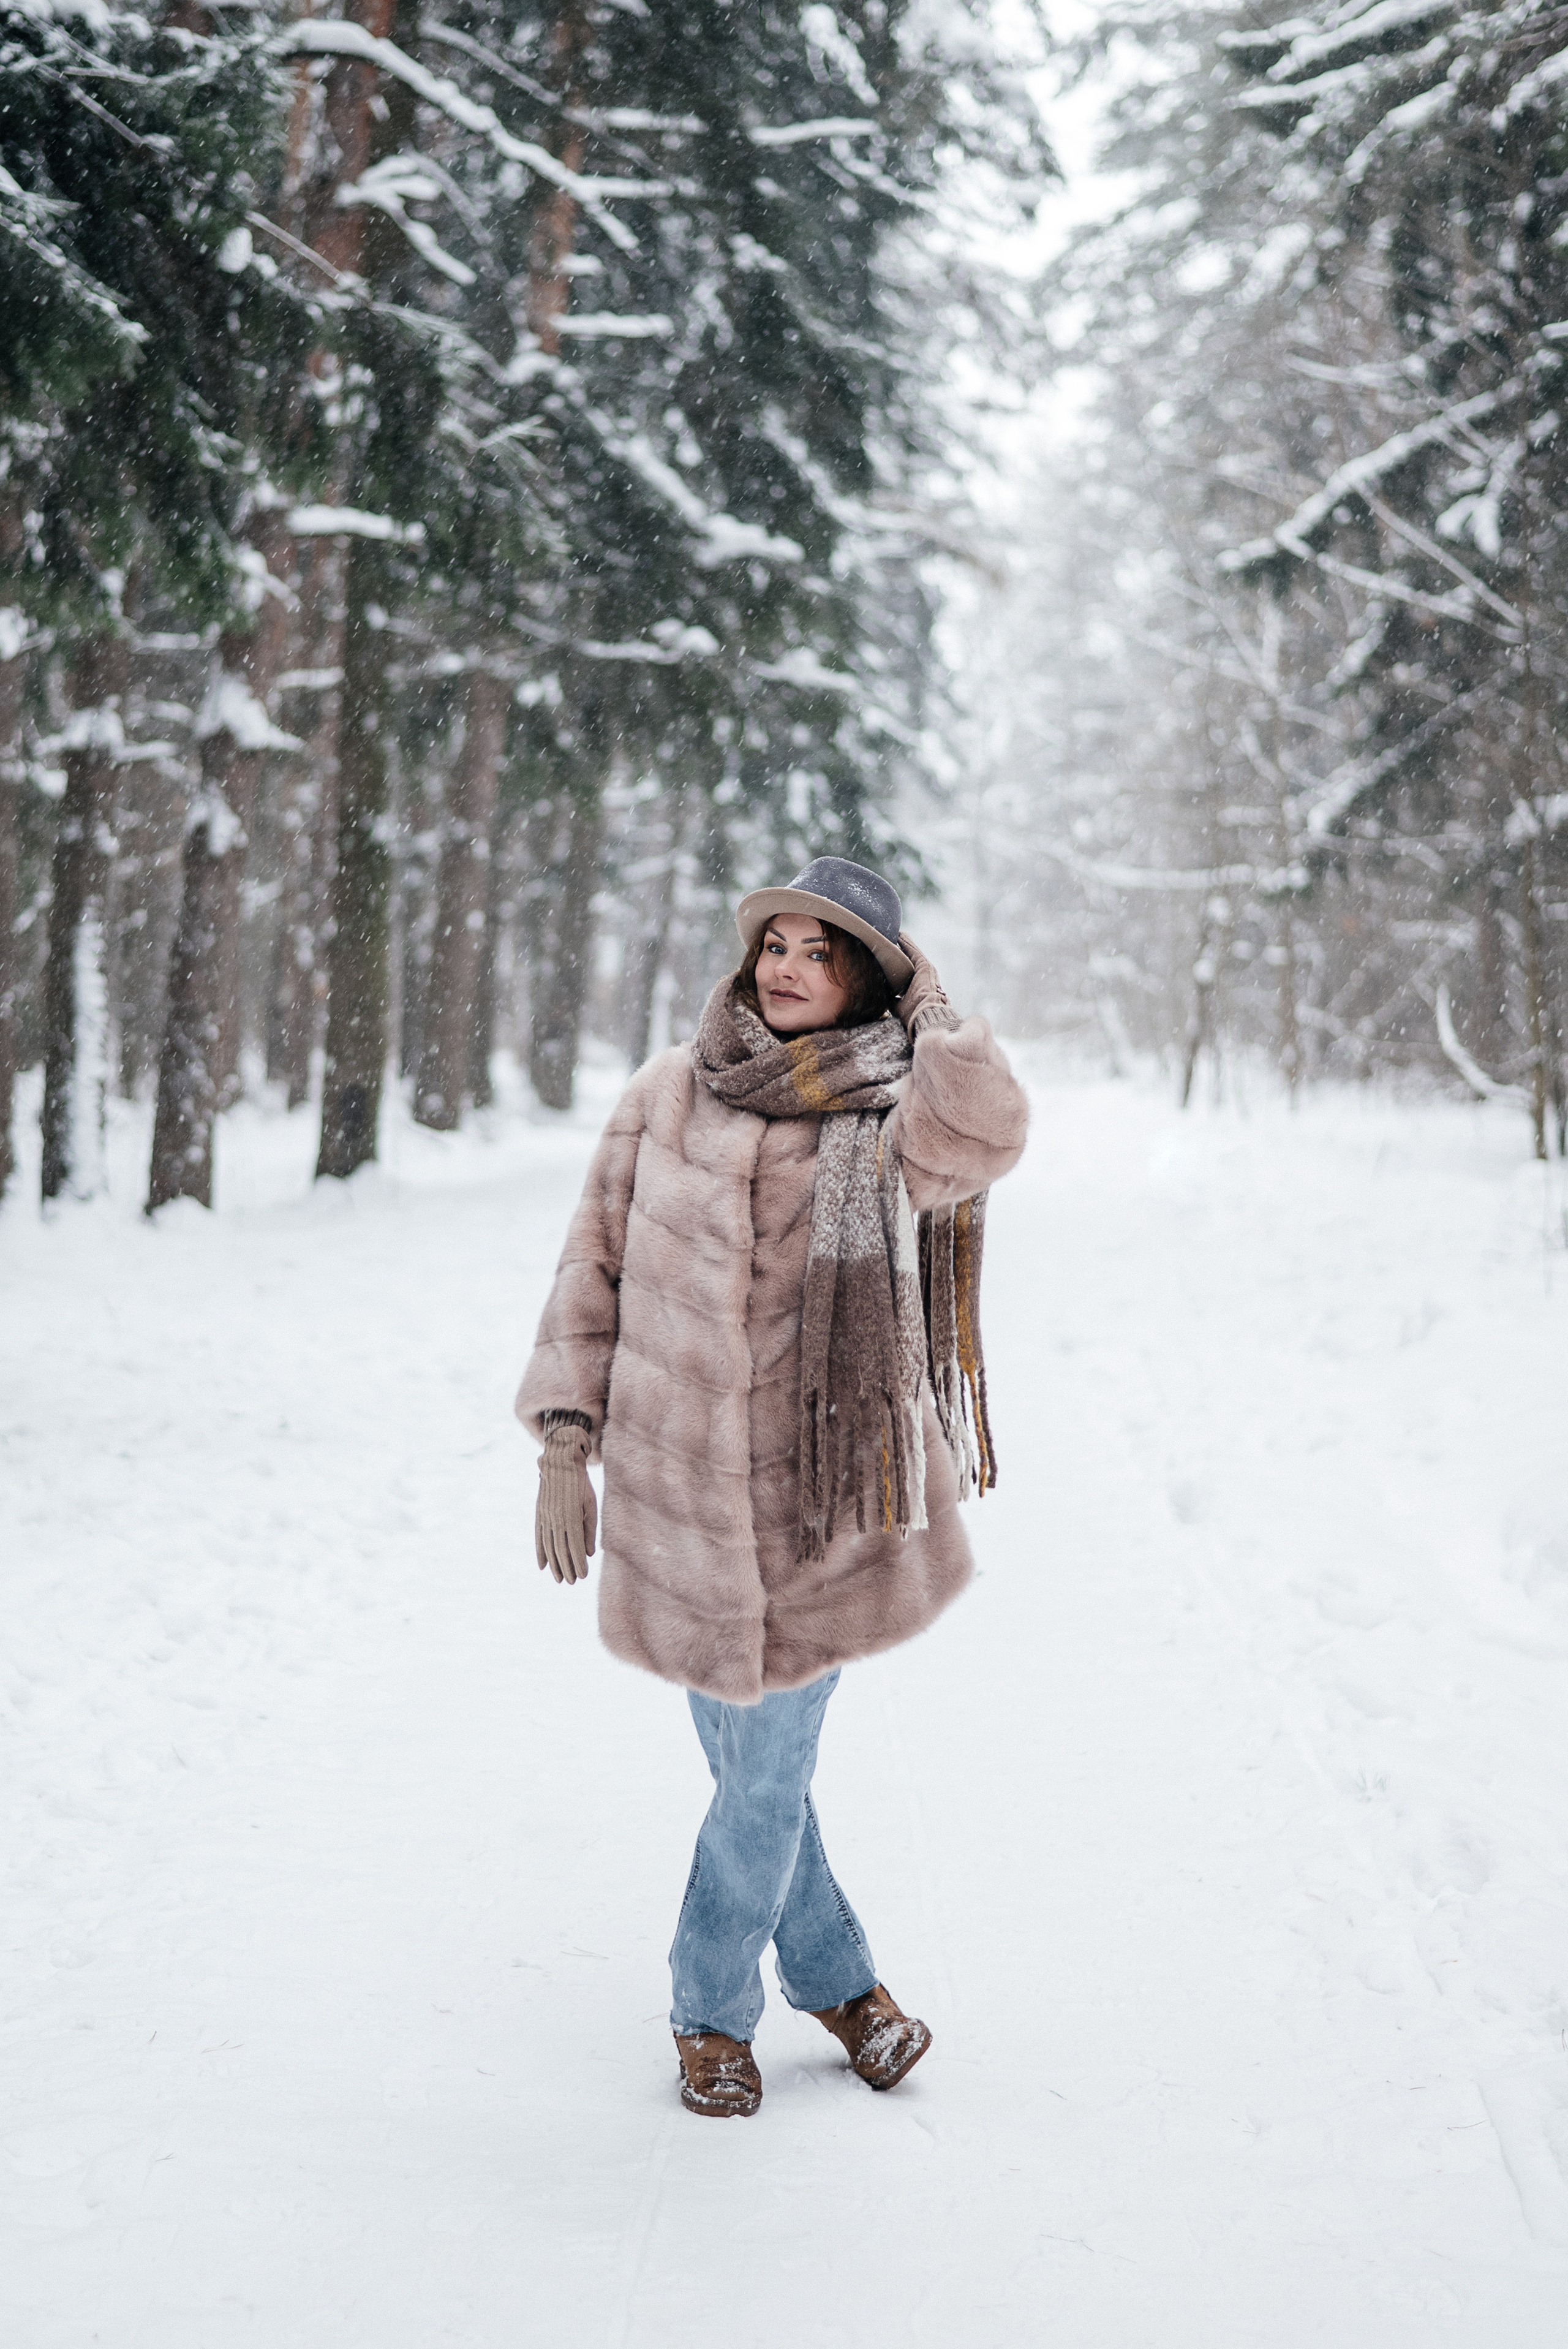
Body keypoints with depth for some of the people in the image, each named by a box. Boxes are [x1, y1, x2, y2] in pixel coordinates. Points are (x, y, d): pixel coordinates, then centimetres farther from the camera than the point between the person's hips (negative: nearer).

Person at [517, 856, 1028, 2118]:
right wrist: (565, 1442, 1)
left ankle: (715, 2009, 32)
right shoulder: (669, 1094, 1)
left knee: (768, 1774, 6)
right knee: (745, 1763, 13)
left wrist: (927, 1006, -22)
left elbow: (982, 1133, -32)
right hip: (676, 1495, 2)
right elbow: (596, 1265, 6)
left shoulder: (884, 1131, -6)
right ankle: (837, 1977, 37)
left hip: (815, 1503, -2)